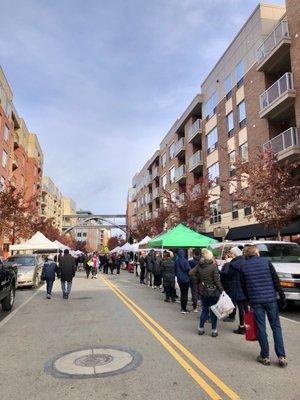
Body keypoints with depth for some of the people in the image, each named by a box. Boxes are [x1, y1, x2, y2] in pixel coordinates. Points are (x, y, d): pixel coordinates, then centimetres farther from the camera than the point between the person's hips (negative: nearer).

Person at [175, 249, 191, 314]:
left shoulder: (176, 261, 0)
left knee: (182, 294, 17)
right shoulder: (185, 261, -17)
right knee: (185, 294, 1)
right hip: (185, 279, -5)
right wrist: (188, 277, 1)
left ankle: (183, 308, 23)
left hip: (179, 280, 5)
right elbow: (188, 269, -17)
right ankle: (184, 309, 0)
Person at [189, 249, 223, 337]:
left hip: (203, 291, 4)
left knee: (204, 309, 18)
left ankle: (200, 328, 24)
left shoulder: (199, 266, -4)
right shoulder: (213, 266, -16)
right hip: (213, 291, -4)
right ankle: (214, 331, 17)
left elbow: (191, 273, -2)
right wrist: (221, 290, -8)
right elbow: (217, 280, -16)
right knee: (213, 310, 9)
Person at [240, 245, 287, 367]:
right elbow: (276, 280, -2)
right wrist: (282, 297, 2)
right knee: (276, 327, 11)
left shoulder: (243, 267, 3)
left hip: (255, 301, 0)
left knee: (261, 328, 9)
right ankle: (281, 357, 11)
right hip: (271, 299, 0)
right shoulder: (266, 262, 0)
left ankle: (265, 356, 15)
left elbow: (243, 287, 7)